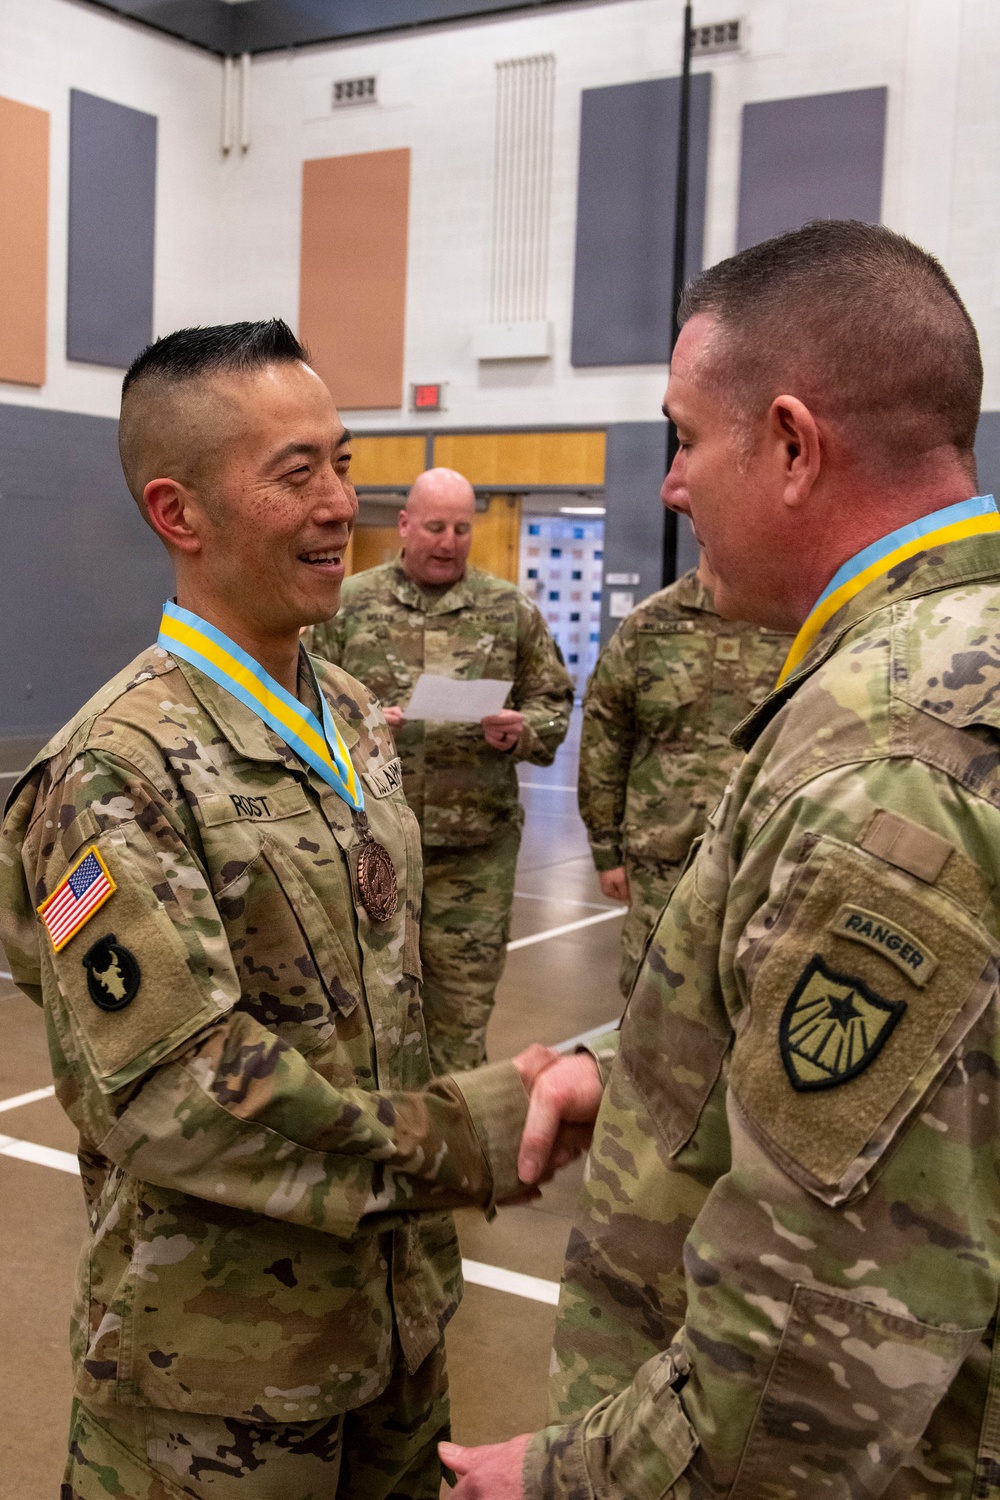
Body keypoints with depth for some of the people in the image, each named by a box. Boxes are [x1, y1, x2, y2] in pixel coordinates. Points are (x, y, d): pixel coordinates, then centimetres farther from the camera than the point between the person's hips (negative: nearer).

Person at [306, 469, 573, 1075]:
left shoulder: (511, 609, 6)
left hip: (476, 846, 0)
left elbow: (554, 703, 10)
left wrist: (523, 732, -11)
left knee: (463, 1003, 7)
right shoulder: (348, 604, 5)